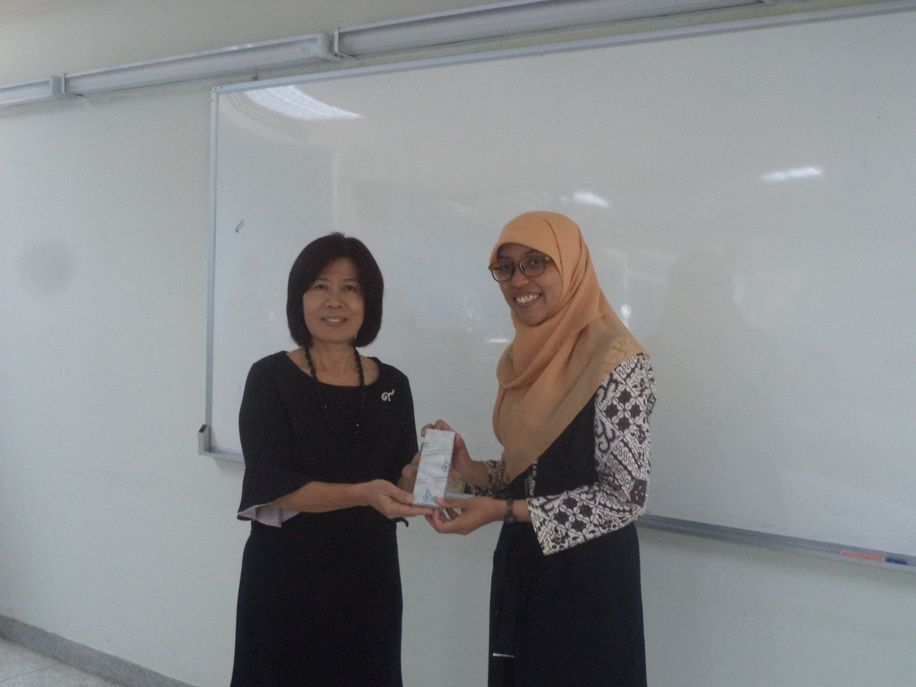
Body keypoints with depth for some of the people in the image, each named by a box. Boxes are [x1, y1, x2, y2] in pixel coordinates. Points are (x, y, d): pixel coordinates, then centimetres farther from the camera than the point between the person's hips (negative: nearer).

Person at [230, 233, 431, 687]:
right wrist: (362, 493, -27)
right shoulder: (270, 378, -7)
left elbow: (398, 480, 9)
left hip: (368, 573, 4)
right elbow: (275, 488, -14)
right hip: (287, 574, -3)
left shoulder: (391, 384, 4)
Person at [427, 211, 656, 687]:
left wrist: (505, 511, -21)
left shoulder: (617, 361, -17)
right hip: (521, 565, 7)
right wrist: (468, 470, -6)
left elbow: (626, 495, -19)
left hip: (588, 571, -7)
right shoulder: (525, 356, 6)